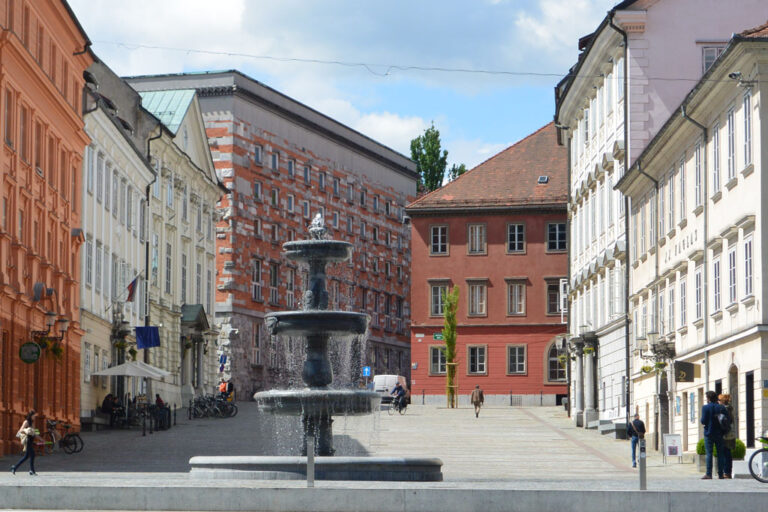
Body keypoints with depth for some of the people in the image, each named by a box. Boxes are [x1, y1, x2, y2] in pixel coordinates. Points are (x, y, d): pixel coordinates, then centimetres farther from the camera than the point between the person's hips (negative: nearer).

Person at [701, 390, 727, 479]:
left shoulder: (705, 408, -7)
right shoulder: (721, 408, 3)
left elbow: (703, 421, -13)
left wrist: (703, 422, 10)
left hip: (709, 433, -3)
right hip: (719, 434, 3)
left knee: (709, 453, -2)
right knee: (720, 454, 6)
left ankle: (709, 474, -6)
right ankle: (720, 474, 6)